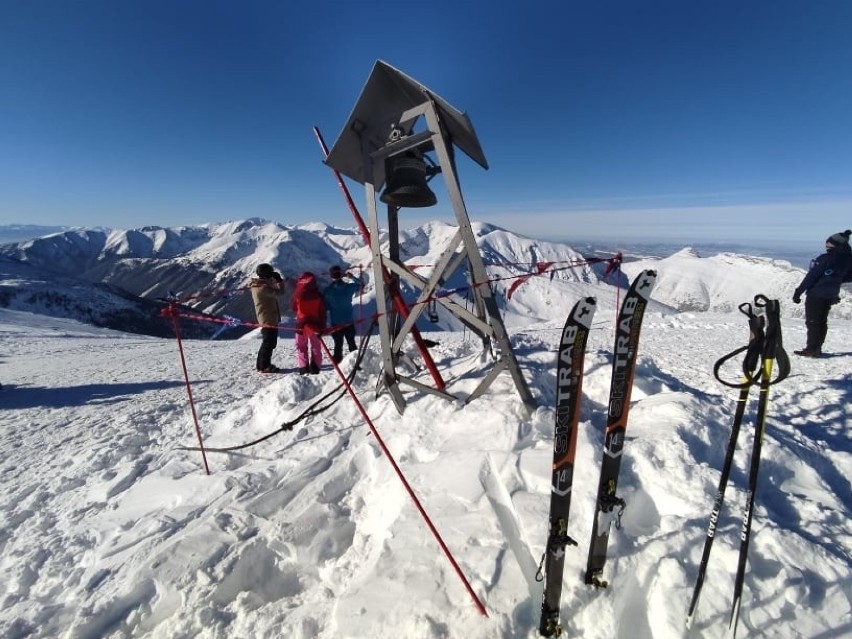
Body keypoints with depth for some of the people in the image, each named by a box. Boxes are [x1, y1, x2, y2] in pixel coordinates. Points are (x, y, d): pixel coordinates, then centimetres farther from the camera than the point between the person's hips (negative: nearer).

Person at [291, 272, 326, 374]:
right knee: (315, 347, 11)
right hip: (315, 324, 1)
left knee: (301, 347, 10)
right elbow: (322, 312, -2)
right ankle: (315, 367, 11)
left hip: (302, 323, -1)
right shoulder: (318, 295, -6)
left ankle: (303, 368, 7)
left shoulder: (298, 294, -11)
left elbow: (293, 307, 3)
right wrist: (322, 326, 4)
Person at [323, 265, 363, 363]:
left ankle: (337, 363, 11)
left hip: (335, 322, -1)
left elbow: (325, 306, -5)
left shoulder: (327, 290, -11)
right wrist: (352, 277, 23)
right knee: (351, 342, 14)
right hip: (349, 320, 1)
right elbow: (360, 284, 13)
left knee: (338, 344, 8)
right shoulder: (349, 286, -8)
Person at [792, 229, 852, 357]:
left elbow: (811, 276, -17)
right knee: (822, 321, 15)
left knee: (812, 322, -2)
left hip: (817, 294, -7)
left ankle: (811, 349, 0)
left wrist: (798, 292, -14)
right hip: (830, 295, 7)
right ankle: (817, 349, 20)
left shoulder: (825, 258, -18)